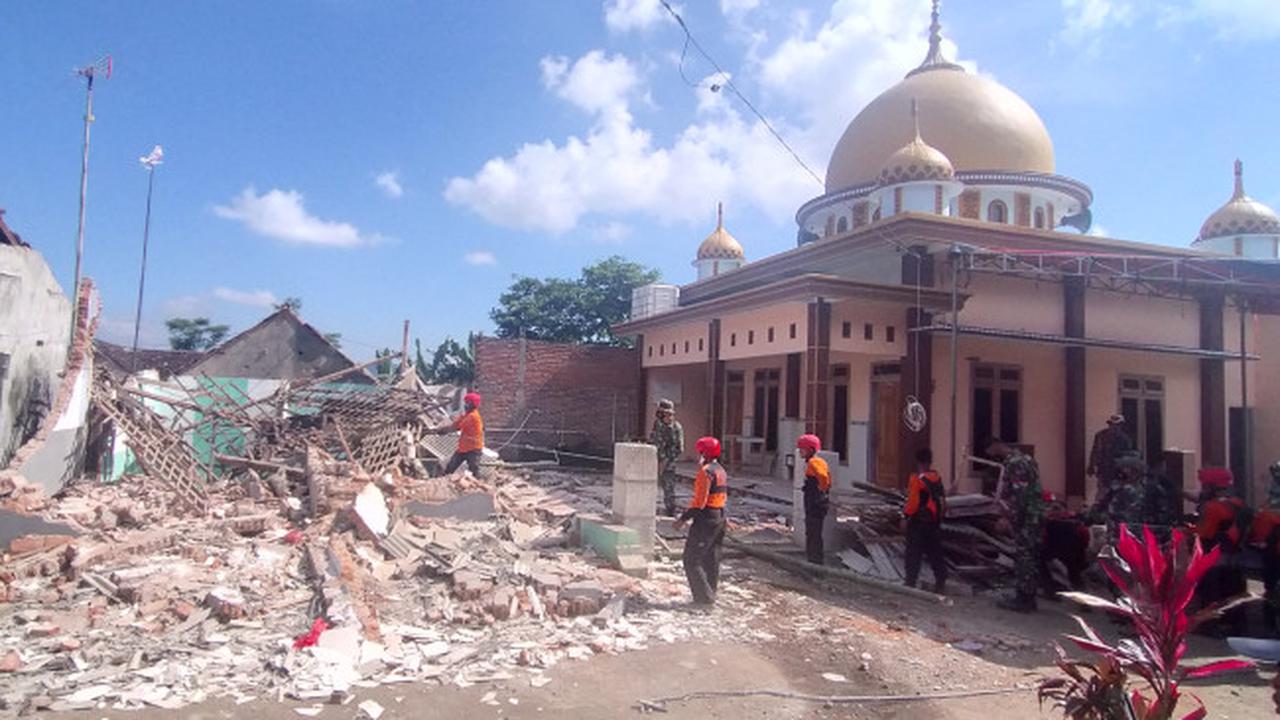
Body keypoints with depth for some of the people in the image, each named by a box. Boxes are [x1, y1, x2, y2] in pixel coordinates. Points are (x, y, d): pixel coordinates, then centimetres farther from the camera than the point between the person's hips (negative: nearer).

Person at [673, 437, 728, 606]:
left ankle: (704, 597, -5)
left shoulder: (706, 471, -16)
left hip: (705, 519, -10)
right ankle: (710, 596, 21)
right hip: (720, 518, 10)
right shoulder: (721, 471, 13)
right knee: (711, 559, 15)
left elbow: (700, 501, -20)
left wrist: (683, 518, -16)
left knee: (691, 559, -3)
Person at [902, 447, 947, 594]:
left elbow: (913, 503, -19)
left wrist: (905, 512, -3)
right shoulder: (937, 478, 3)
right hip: (935, 522, 6)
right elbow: (942, 500, 9)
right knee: (935, 554, 15)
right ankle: (941, 583, 19)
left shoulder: (916, 479, -17)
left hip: (918, 522, -6)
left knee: (913, 554, 1)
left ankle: (911, 583, 0)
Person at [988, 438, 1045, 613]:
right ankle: (1028, 598, 21)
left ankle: (1023, 599, 4)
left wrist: (1015, 520, -15)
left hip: (1025, 520, -10)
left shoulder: (1014, 463, -16)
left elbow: (1019, 496, -21)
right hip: (1036, 518, 10)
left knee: (1023, 558, -3)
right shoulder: (1025, 458, 16)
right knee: (1031, 558, 13)